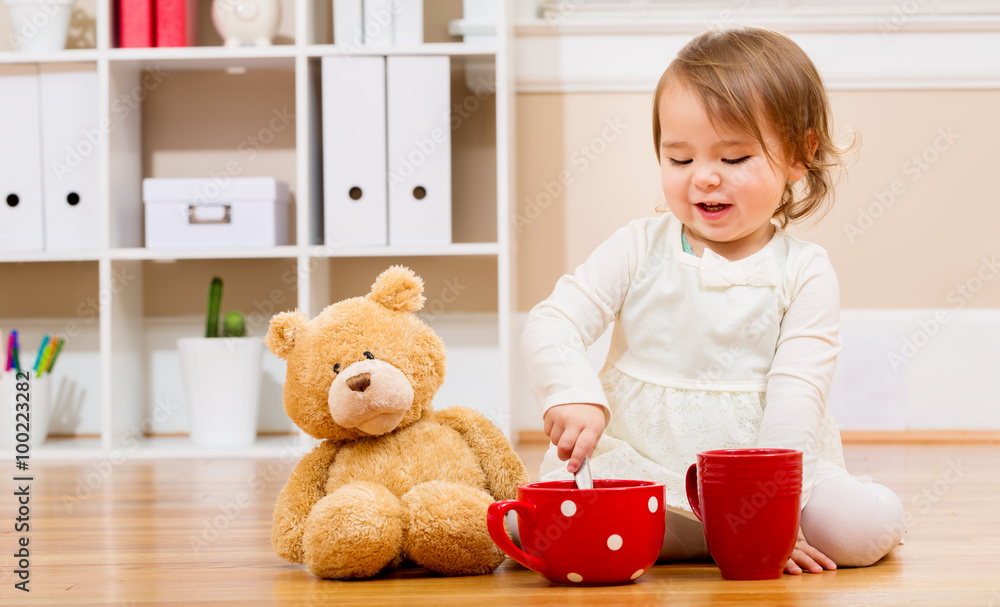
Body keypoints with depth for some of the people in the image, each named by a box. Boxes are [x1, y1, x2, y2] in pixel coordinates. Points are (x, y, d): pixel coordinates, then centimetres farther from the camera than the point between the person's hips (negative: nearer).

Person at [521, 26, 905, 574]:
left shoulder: (804, 273, -2)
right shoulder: (639, 249, 2)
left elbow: (795, 396, -9)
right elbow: (551, 326, -5)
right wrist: (573, 395, -27)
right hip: (635, 462, 1)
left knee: (870, 525, -26)